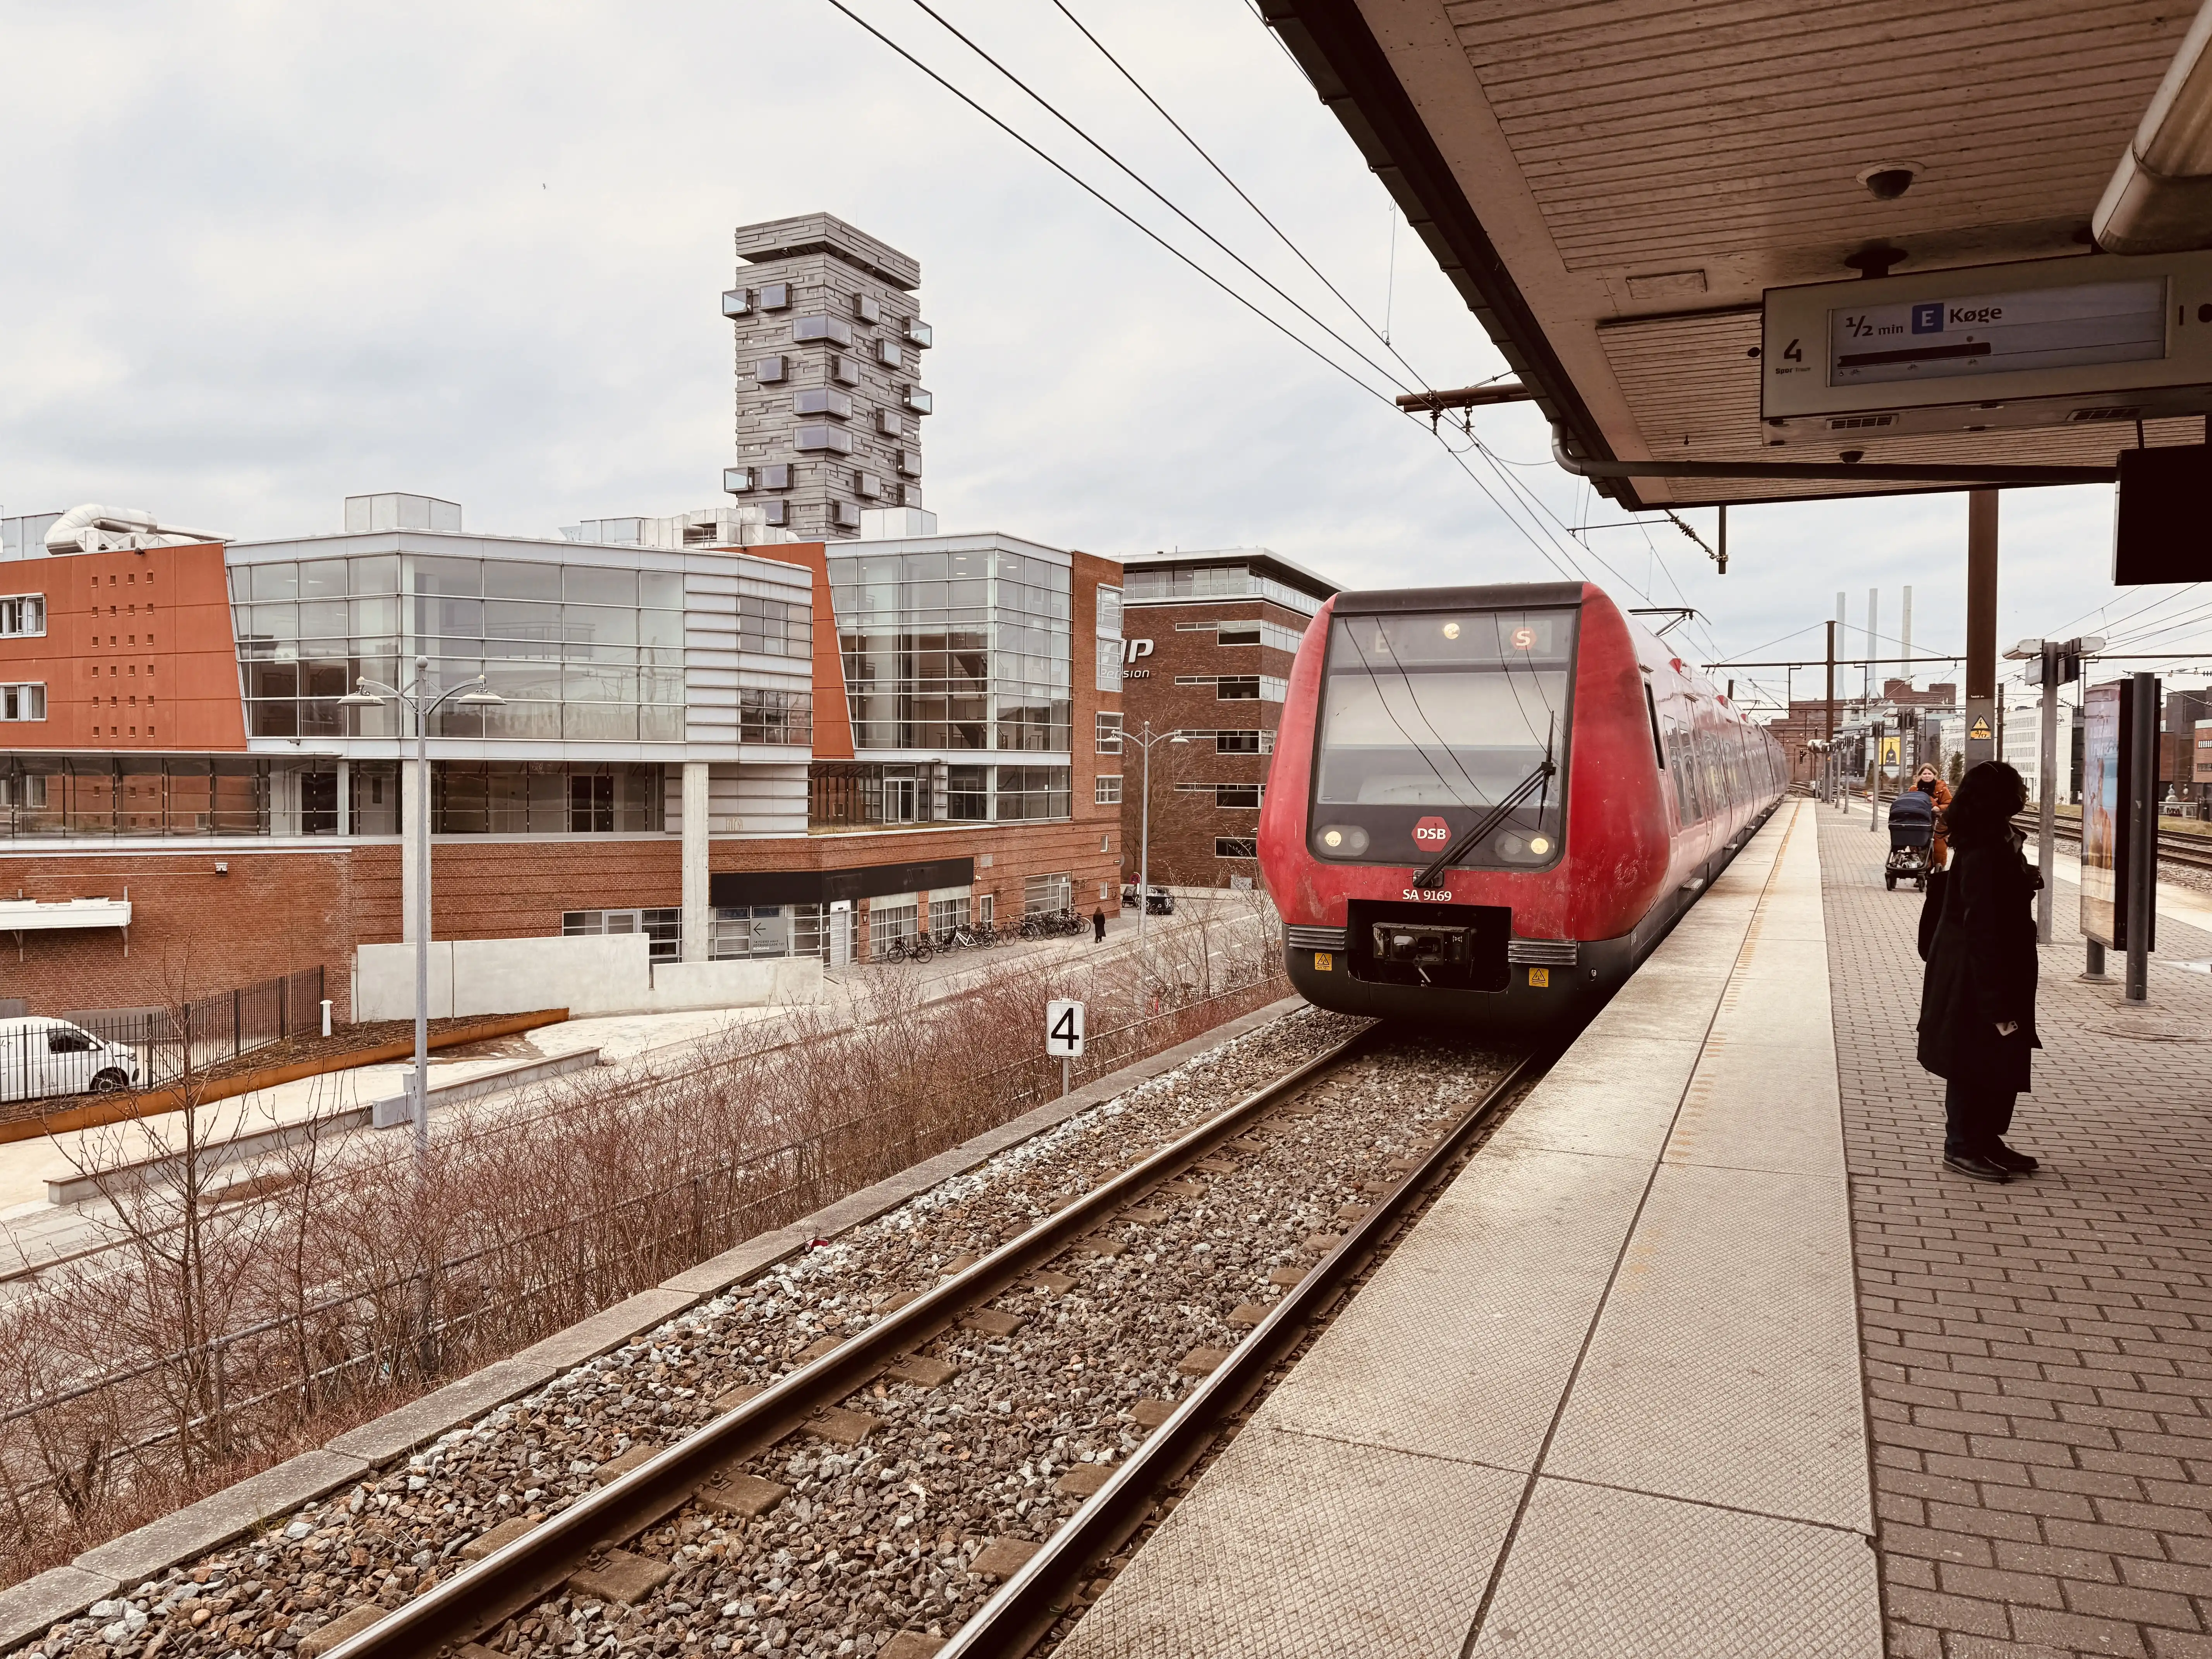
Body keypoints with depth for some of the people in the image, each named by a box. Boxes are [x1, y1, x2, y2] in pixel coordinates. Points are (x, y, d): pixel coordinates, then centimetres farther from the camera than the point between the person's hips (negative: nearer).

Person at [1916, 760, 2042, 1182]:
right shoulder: (1984, 856, -25)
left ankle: (1987, 1143, 29)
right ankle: (1963, 1148, 14)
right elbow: (1983, 933, -25)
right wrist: (1998, 1007, -24)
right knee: (1975, 1063, 2)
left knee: (2002, 1063, 17)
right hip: (1977, 979, -10)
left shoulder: (1997, 845, 6)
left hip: (2000, 972, 10)